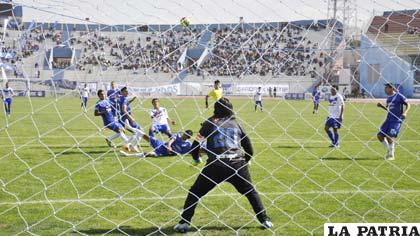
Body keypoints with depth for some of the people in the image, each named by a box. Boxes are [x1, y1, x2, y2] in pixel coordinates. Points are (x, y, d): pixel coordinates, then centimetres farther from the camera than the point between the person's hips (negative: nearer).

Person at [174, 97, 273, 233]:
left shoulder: (210, 123, 10)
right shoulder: (235, 124, 17)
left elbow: (196, 144, 8)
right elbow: (248, 145, 20)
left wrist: (196, 159, 27)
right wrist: (246, 161, 38)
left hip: (216, 165, -2)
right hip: (238, 164, 2)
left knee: (194, 193, 10)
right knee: (251, 192, 20)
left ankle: (184, 223, 1)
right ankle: (264, 220, 14)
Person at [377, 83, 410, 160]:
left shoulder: (399, 96, -9)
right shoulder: (388, 98, 13)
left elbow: (408, 104, -7)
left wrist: (405, 112, -23)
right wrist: (381, 106, 9)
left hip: (397, 120, -8)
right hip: (388, 120, 8)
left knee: (389, 136, -17)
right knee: (380, 136, 2)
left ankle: (391, 155, 0)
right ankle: (389, 150, 21)